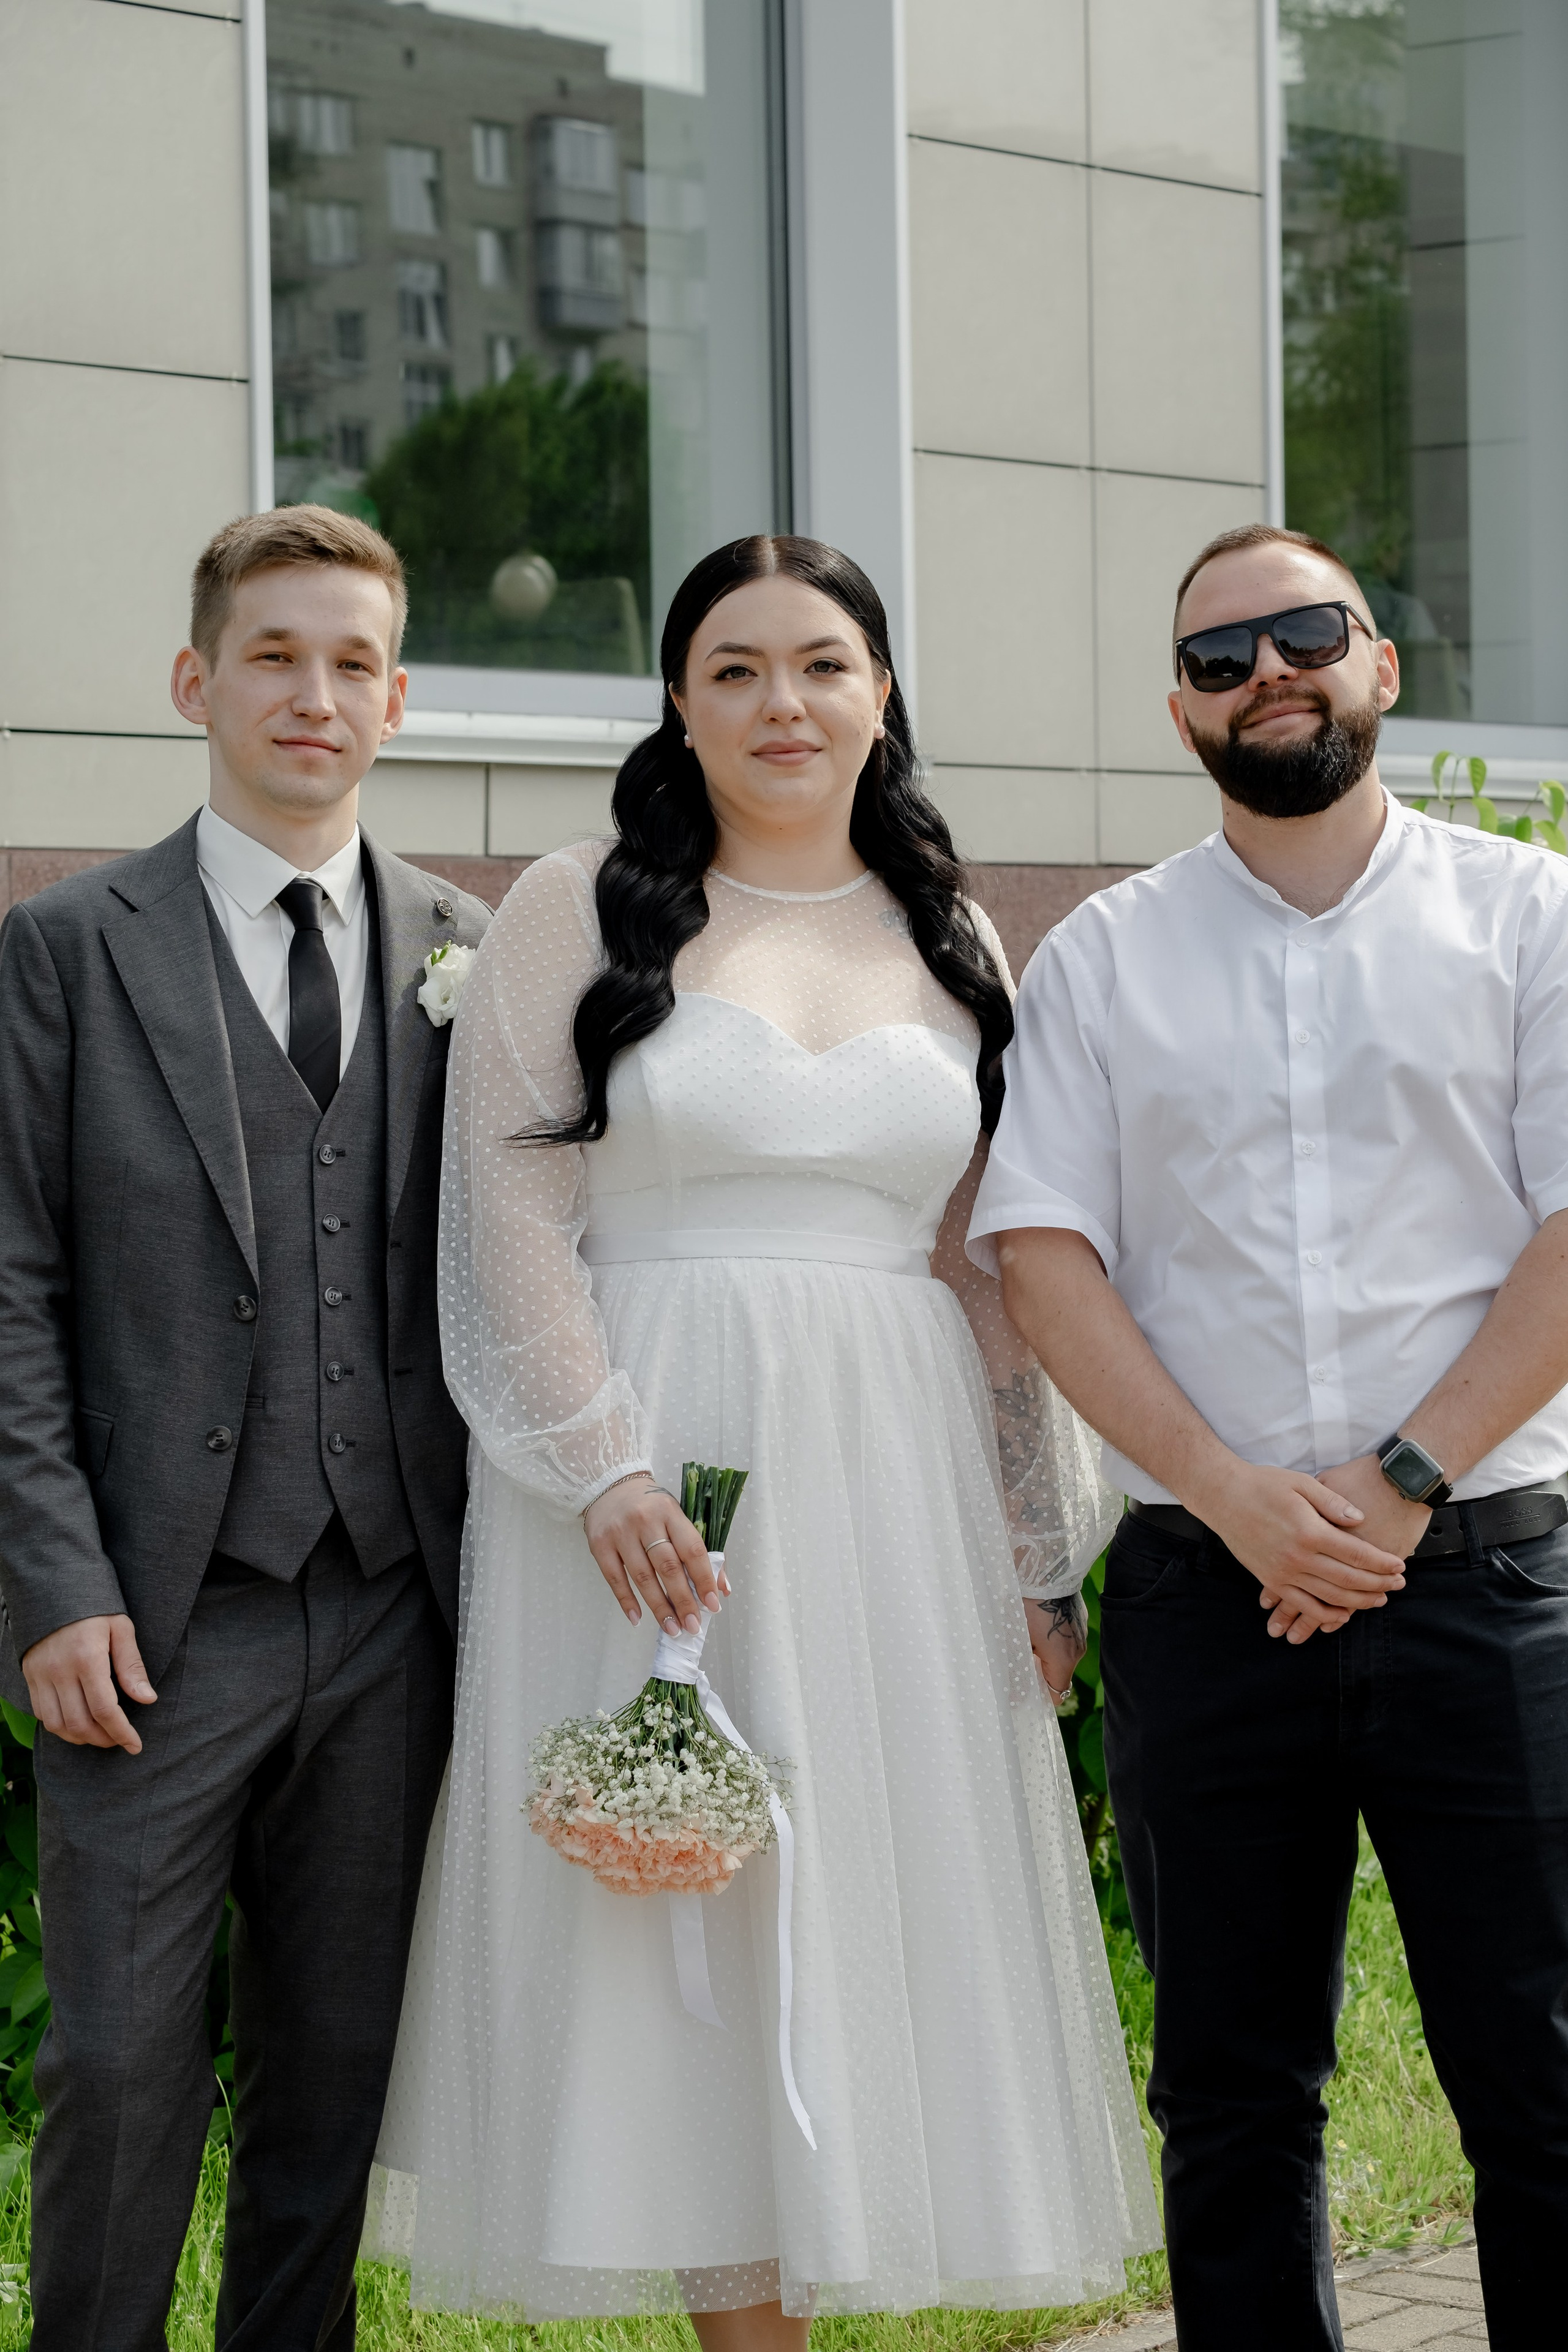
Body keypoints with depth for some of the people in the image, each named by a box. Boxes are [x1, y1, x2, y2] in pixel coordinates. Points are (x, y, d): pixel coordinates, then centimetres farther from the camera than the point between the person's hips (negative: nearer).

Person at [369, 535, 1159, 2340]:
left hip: (892, 1483, 3)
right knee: (683, 1910, -1)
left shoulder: (953, 943, 12)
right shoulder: (580, 911, 1)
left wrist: (1044, 1562, 10)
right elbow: (511, 1221, -4)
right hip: (650, 1474, -3)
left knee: (876, 1898, 4)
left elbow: (1003, 1274, 13)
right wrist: (609, 1474, -15)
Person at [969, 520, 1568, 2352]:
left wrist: (1405, 1477, -11)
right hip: (1205, 1583, 2)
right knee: (1232, 2099, 8)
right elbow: (1042, 1252, 2)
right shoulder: (1102, 958, 10)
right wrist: (1238, 1497, -10)